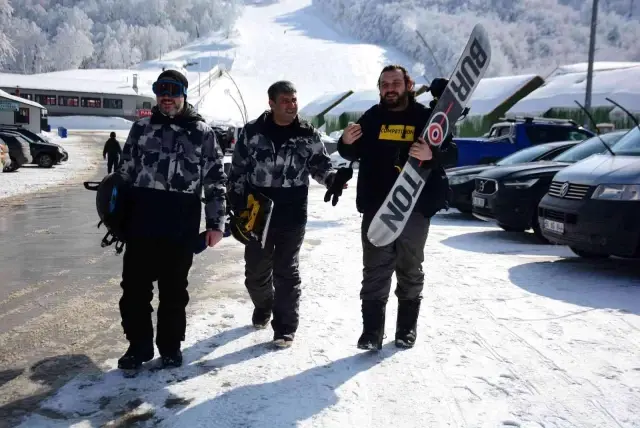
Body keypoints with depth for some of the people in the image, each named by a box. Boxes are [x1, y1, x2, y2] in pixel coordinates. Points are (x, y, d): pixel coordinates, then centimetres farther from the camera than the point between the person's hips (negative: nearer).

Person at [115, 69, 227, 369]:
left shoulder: (202, 132, 3)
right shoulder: (141, 128, 10)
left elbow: (216, 180, 3)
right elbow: (125, 173, 14)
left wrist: (216, 223, -1)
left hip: (182, 226, -2)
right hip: (140, 221, 2)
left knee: (174, 289, 9)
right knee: (135, 286, 7)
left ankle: (170, 345, 26)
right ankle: (138, 344, 24)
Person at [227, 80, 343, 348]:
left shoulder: (308, 135, 0)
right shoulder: (252, 132, -1)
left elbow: (320, 165, 8)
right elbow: (237, 171, 3)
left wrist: (332, 178, -15)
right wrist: (237, 208, 0)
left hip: (292, 215, -1)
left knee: (286, 271, 4)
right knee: (256, 269, 12)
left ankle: (285, 326, 13)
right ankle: (263, 307, 41)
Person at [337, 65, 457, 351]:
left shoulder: (426, 117, -2)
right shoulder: (372, 118, 6)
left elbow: (451, 154, -3)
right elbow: (353, 154, 16)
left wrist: (431, 155, -25)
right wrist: (346, 142, -8)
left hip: (415, 208, -1)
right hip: (376, 208, 2)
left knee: (410, 270, 12)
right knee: (375, 271, 2)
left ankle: (407, 327, 26)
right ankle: (372, 330, 9)